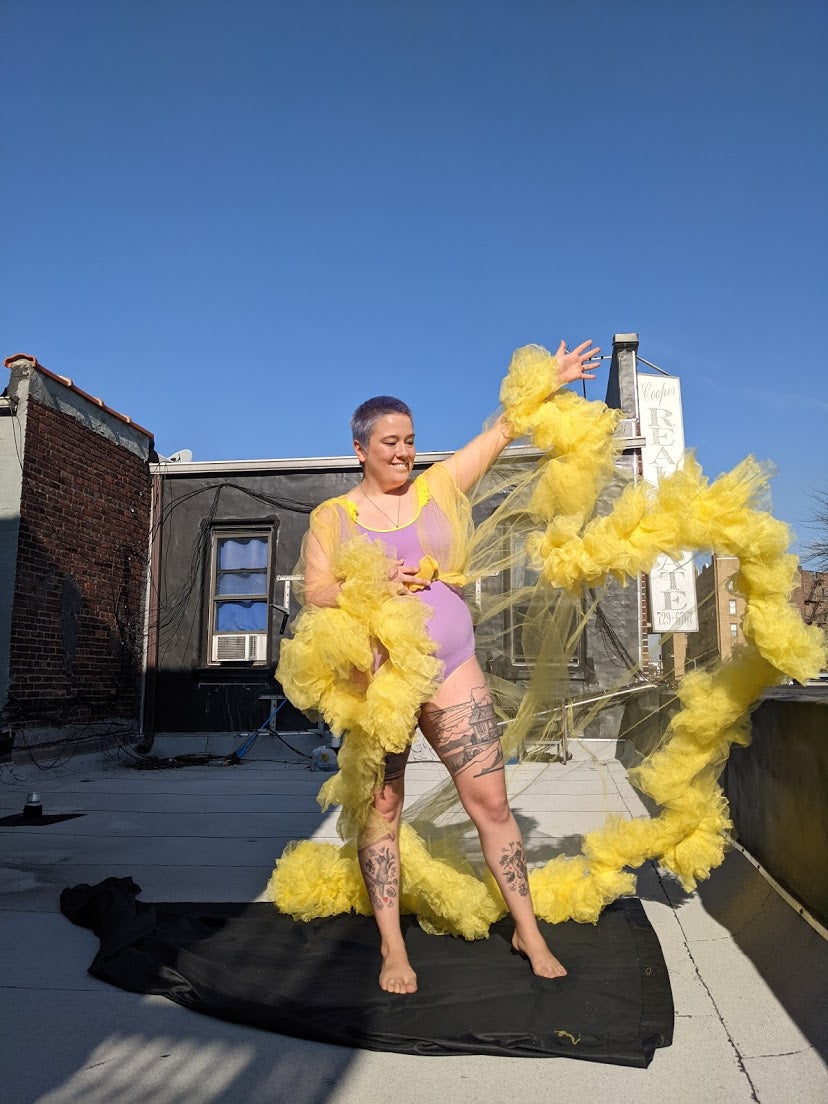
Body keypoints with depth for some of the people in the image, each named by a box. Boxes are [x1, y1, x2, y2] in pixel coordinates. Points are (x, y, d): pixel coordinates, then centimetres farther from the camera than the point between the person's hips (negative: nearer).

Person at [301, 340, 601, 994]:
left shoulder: (438, 488, 8)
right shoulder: (332, 517, 4)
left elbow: (498, 433, 12)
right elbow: (315, 592, -2)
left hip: (453, 671, 1)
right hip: (377, 680, -1)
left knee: (491, 800, 3)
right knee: (381, 810, 6)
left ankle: (528, 931, 21)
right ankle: (393, 949, 22)